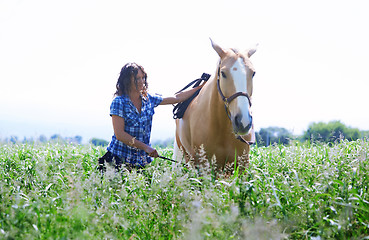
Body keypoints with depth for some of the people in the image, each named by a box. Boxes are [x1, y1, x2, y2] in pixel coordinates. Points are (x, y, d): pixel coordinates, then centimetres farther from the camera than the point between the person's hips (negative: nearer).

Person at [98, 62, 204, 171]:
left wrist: (200, 88, 14)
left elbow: (176, 98, 14)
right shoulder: (119, 102, -10)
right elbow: (119, 134, -16)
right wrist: (146, 147, -17)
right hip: (119, 157, -5)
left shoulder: (148, 99, 6)